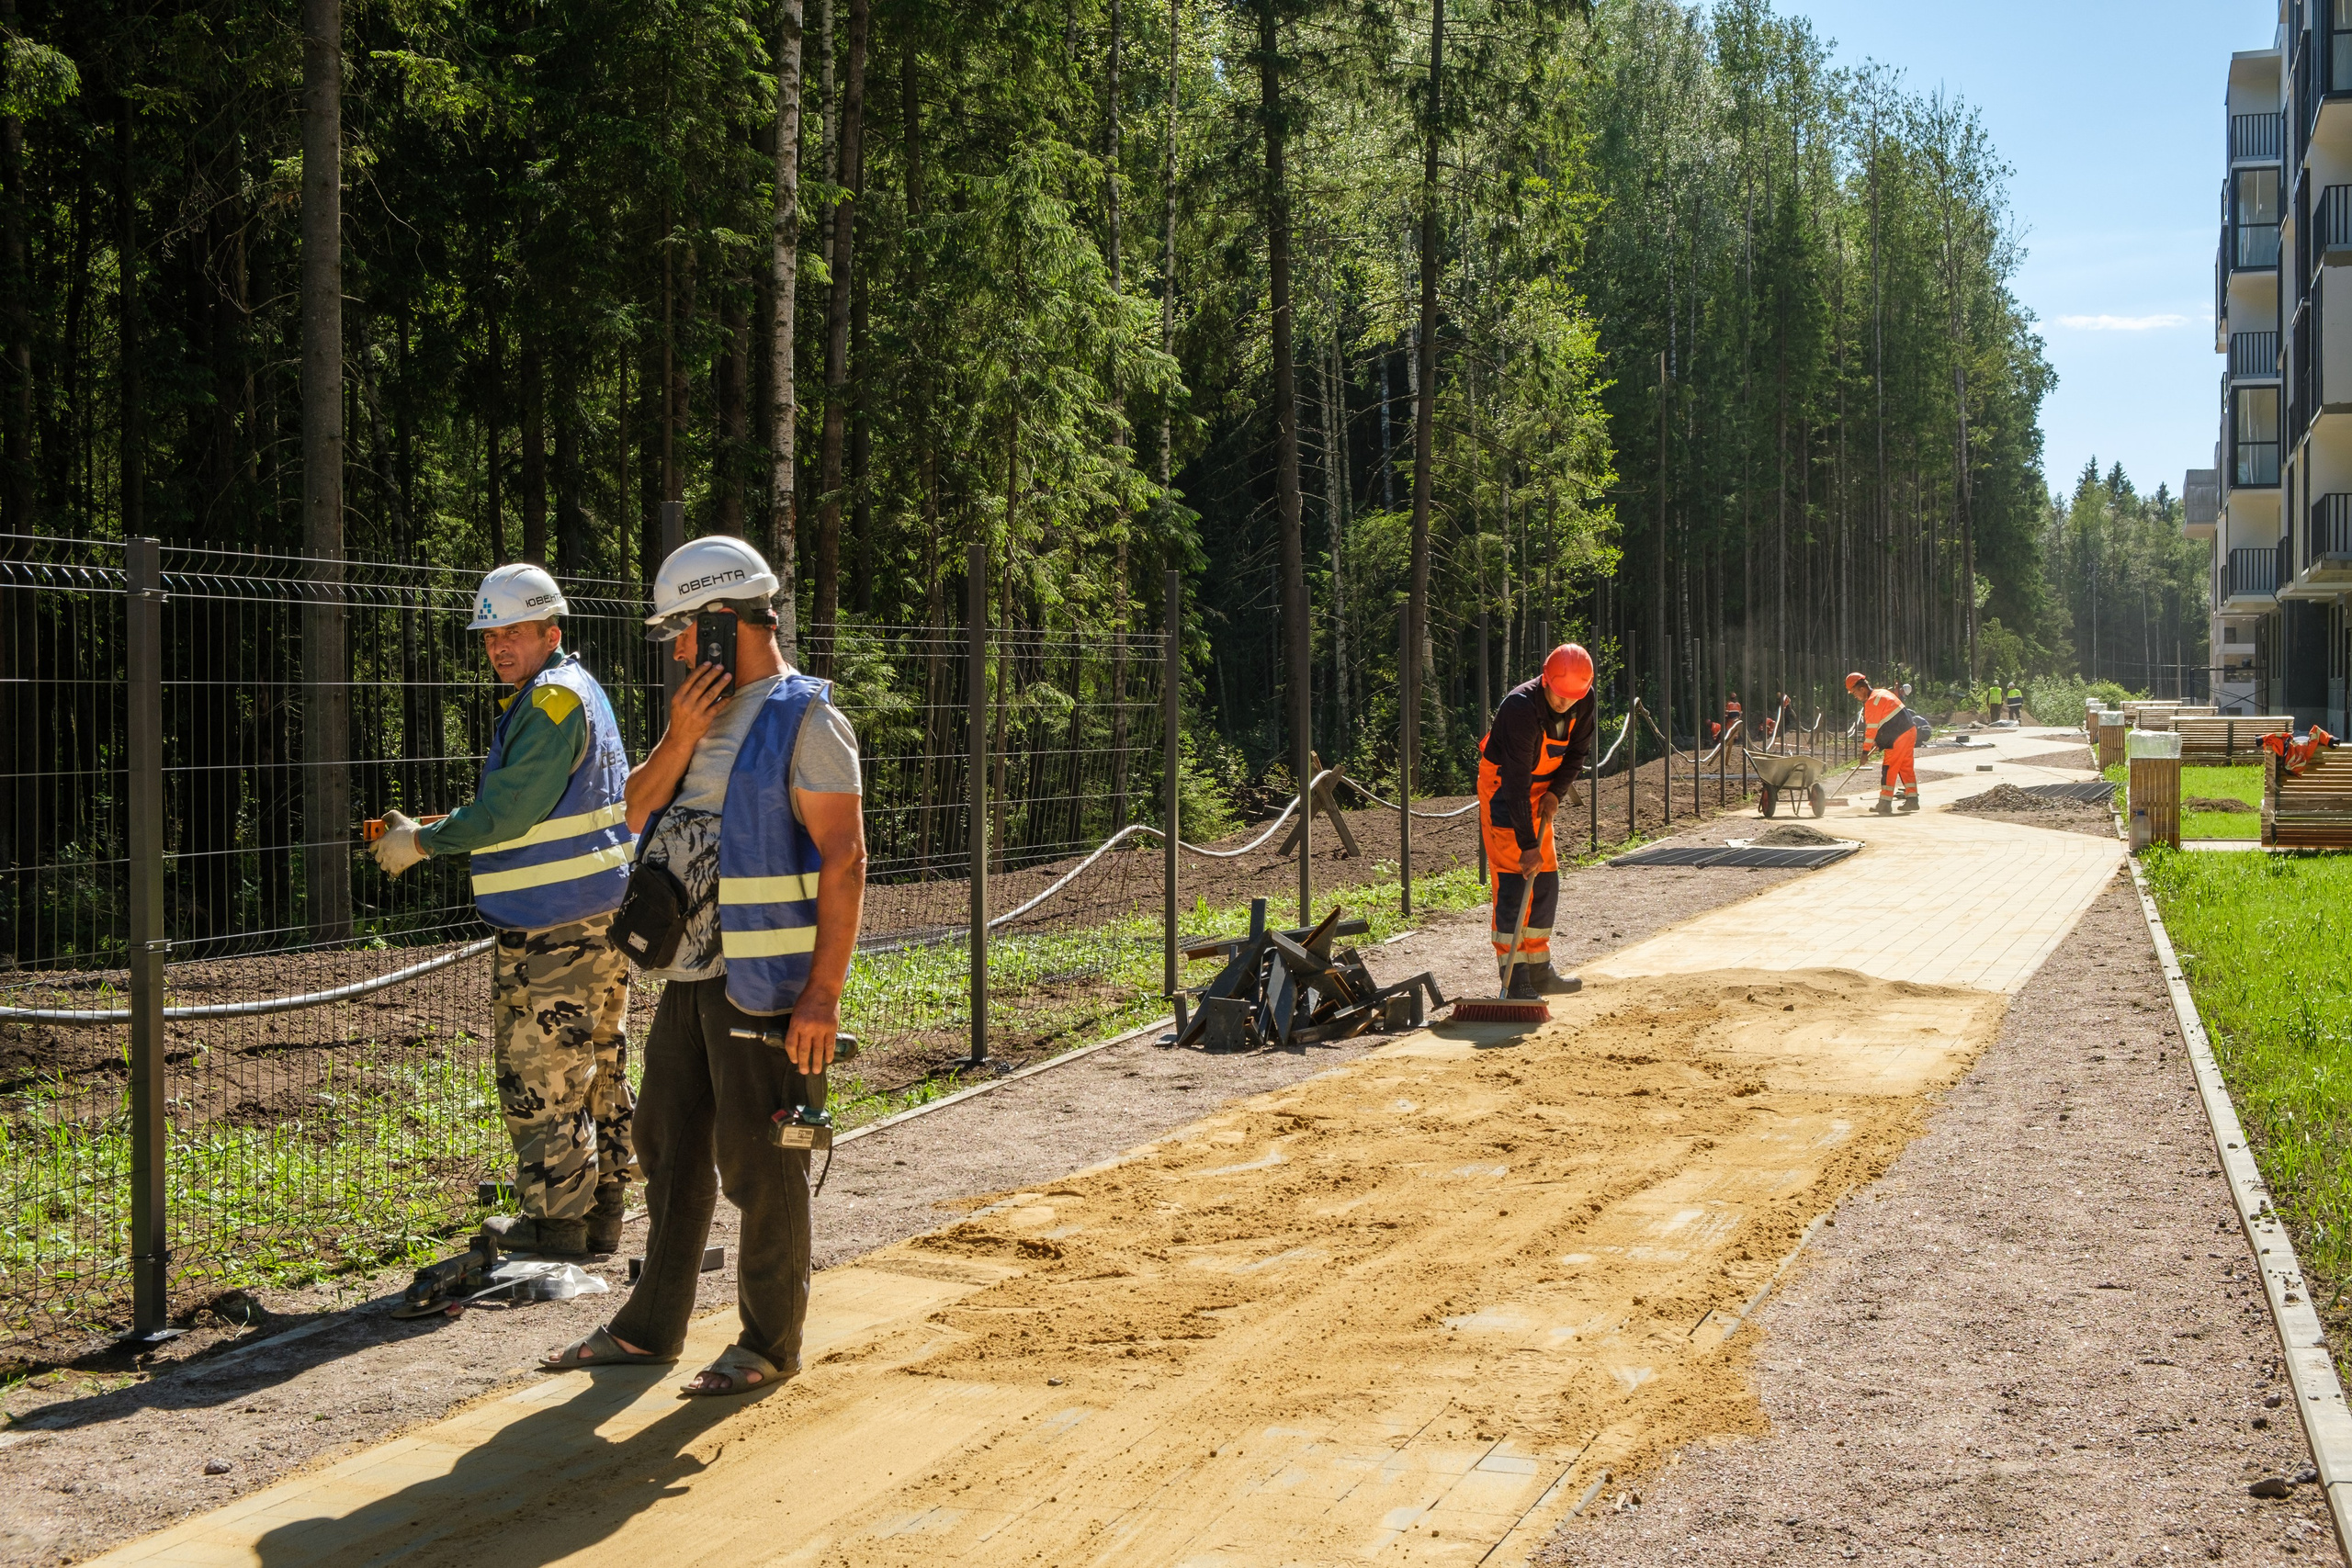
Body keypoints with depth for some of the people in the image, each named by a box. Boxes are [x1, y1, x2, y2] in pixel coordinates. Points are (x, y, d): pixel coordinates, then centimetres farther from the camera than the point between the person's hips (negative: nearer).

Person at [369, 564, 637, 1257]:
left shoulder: (553, 700, -15)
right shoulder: (576, 690, 17)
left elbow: (508, 812, -18)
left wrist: (421, 842, -6)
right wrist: (426, 832, 17)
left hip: (552, 926, -10)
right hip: (601, 913, 10)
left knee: (540, 1074, -3)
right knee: (599, 1066, 13)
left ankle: (555, 1217, 4)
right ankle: (602, 1208, 19)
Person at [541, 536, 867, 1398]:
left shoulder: (805, 720, -12)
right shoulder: (706, 711, 14)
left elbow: (844, 860, -17)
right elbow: (638, 812, 12)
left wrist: (824, 992, -22)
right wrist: (679, 740, -7)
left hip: (767, 980, -8)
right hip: (692, 970, 9)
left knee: (759, 1162, -1)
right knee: (667, 1142, 15)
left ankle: (770, 1342, 12)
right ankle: (651, 1325, 27)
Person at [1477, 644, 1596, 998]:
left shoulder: (1586, 703, -12)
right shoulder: (1520, 707, -32)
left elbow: (1578, 752, 4)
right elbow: (1515, 781, -32)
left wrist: (1555, 793, -14)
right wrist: (1527, 844, -32)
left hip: (1540, 788, 7)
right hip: (1501, 785, -7)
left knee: (1546, 882, 8)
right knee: (1512, 879, -14)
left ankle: (1539, 971, 18)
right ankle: (1515, 979, -15)